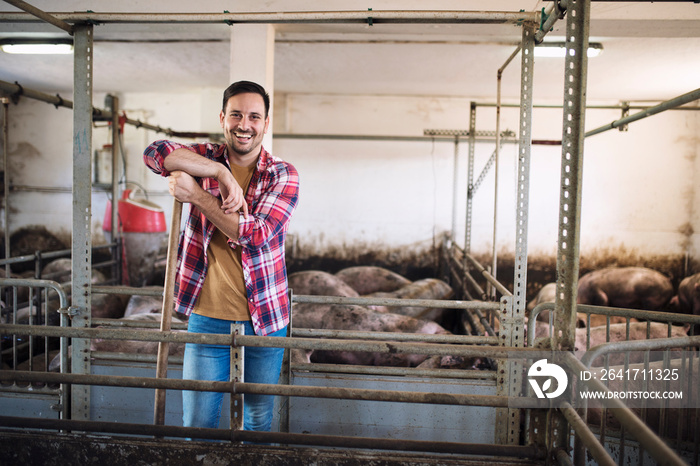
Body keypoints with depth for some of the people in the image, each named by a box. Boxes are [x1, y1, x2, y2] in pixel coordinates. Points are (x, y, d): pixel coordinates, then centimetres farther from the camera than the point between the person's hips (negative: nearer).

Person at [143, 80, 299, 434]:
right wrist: (222, 173, -23)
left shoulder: (283, 175, -4)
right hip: (207, 318, 1)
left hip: (264, 319, 0)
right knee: (196, 424, 9)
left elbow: (257, 234, -17)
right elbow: (154, 153, -17)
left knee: (258, 423, 18)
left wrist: (196, 195, -17)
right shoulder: (206, 157, 2)